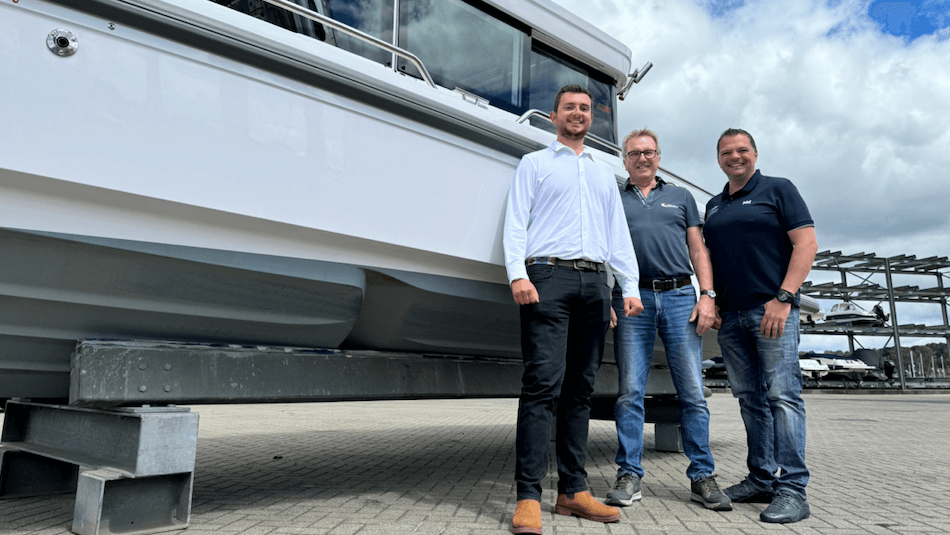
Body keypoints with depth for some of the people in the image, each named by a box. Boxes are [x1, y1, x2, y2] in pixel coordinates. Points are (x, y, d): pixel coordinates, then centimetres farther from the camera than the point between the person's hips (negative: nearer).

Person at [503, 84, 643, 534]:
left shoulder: (604, 173, 27)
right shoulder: (535, 163, 15)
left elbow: (618, 234, 22)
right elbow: (515, 223, 3)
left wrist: (630, 287, 9)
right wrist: (517, 274, -13)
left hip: (595, 283, 5)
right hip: (549, 278, -4)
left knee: (580, 388, 3)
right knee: (543, 383, -14)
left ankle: (573, 490, 8)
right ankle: (528, 497, -12)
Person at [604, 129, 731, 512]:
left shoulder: (681, 197, 21)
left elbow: (698, 250, 14)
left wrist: (707, 295, 0)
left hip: (680, 297, 1)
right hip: (633, 299, -1)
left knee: (693, 393, 0)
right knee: (630, 392, -2)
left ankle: (702, 477, 9)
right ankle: (629, 476, 5)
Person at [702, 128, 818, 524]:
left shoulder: (778, 190, 4)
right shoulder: (713, 206, 20)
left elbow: (806, 244, -5)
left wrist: (783, 298, -14)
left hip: (772, 309, -5)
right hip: (730, 316, 6)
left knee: (782, 395, -10)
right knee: (750, 399, 8)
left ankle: (792, 489, -6)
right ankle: (761, 479, 16)